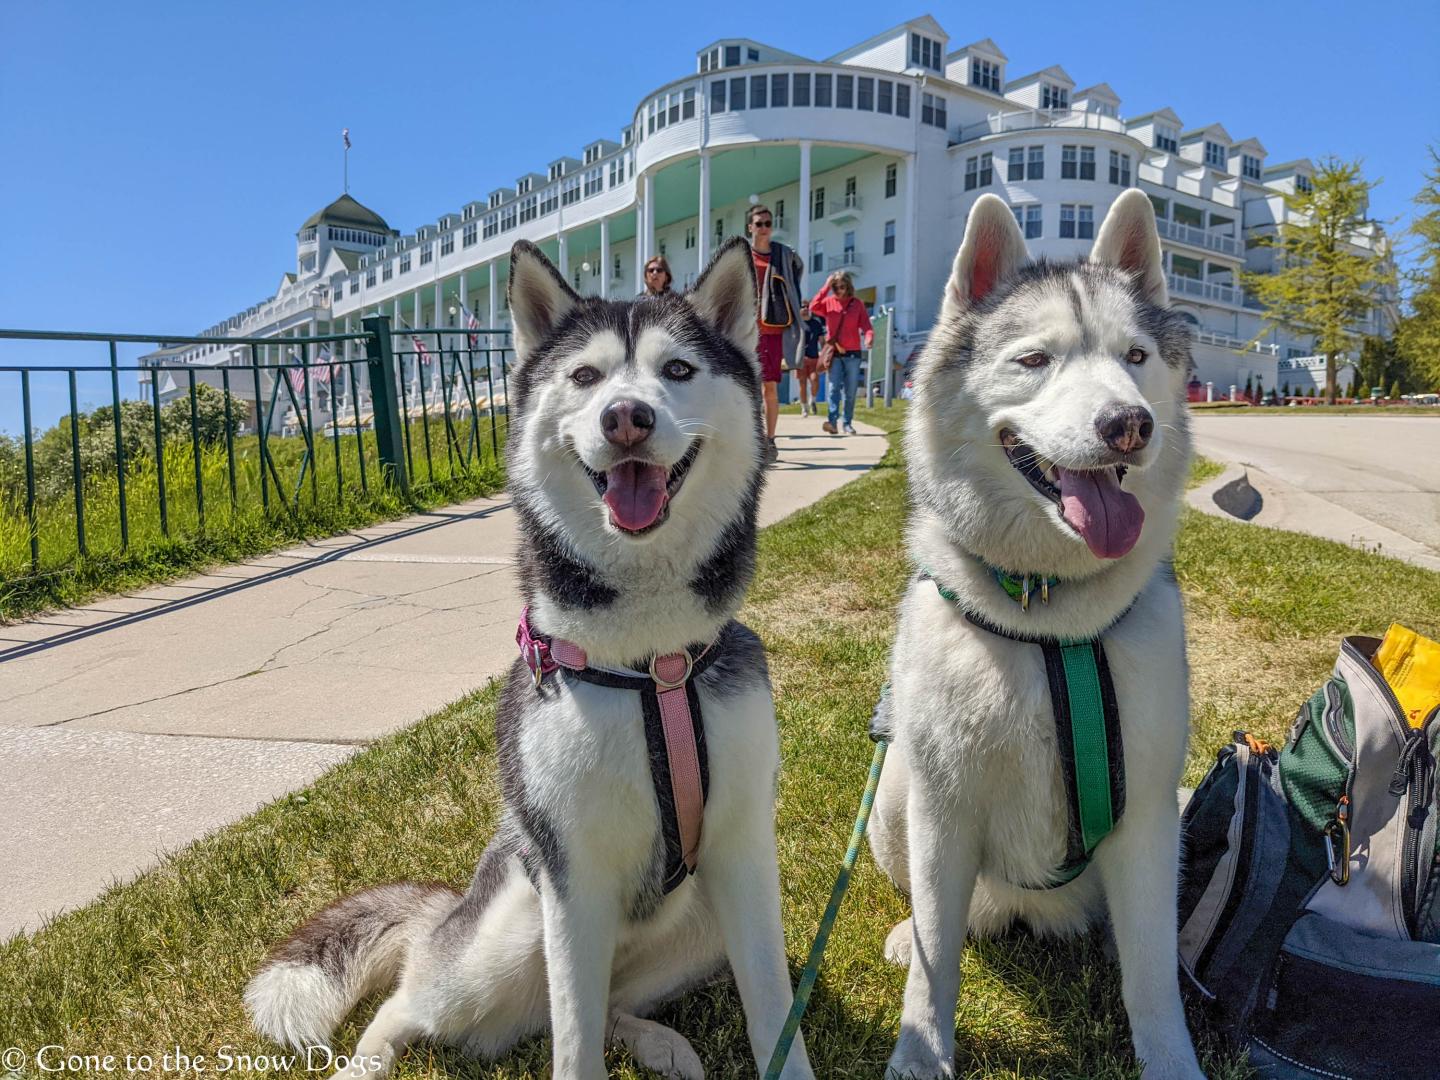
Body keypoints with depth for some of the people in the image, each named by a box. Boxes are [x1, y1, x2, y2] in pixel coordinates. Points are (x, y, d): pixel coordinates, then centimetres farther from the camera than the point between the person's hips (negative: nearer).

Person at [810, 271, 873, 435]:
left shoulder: (858, 303, 5)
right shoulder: (829, 302, 6)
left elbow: (866, 325, -1)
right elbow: (814, 307, -12)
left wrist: (869, 337, -22)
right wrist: (826, 287, -12)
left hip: (853, 354, 1)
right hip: (834, 353, -1)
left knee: (850, 392, 5)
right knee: (834, 387, -12)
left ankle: (848, 424, 13)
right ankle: (832, 421, -20)